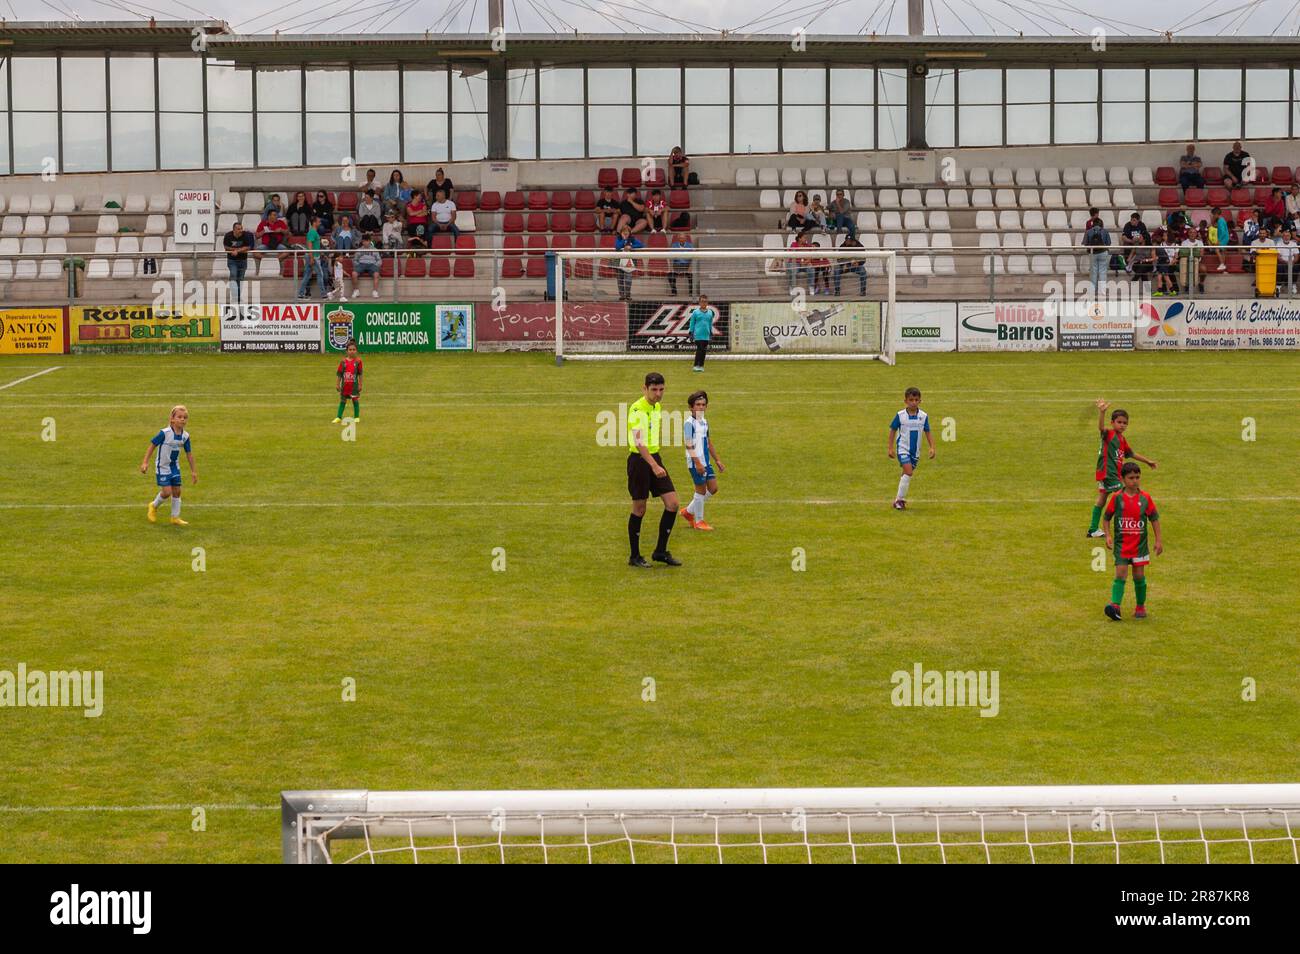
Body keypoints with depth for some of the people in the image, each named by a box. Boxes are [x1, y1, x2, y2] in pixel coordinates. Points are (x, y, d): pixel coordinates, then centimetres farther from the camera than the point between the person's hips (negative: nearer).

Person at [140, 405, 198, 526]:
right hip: (163, 467, -6)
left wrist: (193, 471, 8)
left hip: (175, 467, 6)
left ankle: (175, 517, 19)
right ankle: (154, 506, 19)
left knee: (177, 491, 7)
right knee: (167, 492, -11)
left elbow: (189, 453, 4)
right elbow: (152, 445, -14)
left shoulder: (185, 436, -5)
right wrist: (145, 462, -16)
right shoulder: (165, 433, -22)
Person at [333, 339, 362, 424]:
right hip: (345, 385, 2)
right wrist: (337, 384, 4)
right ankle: (338, 417, 15)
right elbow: (339, 374, 5)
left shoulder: (358, 361, -4)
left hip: (354, 385, -2)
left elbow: (360, 374, -1)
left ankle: (357, 417, 14)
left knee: (355, 400, 4)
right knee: (342, 400, 10)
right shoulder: (343, 362, 0)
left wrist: (360, 385, -2)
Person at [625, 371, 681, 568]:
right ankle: (635, 557, 12)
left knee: (672, 503, 0)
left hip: (655, 458, 8)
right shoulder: (637, 409, -18)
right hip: (639, 460, -8)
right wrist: (654, 466, -35)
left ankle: (660, 552, 10)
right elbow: (639, 442, -26)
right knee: (639, 509, 0)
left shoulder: (657, 406, 10)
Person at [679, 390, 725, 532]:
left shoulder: (704, 422, 14)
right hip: (695, 462, -8)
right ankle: (699, 521, 11)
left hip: (706, 461, 8)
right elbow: (689, 445, -18)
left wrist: (718, 460, 21)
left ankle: (688, 511, 21)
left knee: (713, 488, 8)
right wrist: (697, 462, -24)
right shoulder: (689, 423, -12)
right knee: (701, 489, -2)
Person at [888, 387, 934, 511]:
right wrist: (891, 448, -1)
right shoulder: (900, 416, -8)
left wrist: (932, 447, -2)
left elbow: (928, 433, 8)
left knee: (907, 474, 11)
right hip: (903, 448, -4)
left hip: (915, 450, 4)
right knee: (909, 472, -19)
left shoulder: (924, 416, -1)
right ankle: (900, 499, -12)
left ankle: (899, 498, 24)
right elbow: (893, 431, 1)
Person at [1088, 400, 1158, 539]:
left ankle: (1093, 530, 22)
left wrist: (1147, 461, 37)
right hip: (1108, 473, -10)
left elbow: (1131, 453, 29)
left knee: (1101, 499, 15)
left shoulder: (1122, 439, 15)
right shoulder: (1109, 434, -11)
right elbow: (1101, 427, -34)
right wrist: (1101, 412, -53)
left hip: (1114, 473, 10)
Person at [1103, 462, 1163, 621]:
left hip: (1140, 544, 1)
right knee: (1121, 573, -11)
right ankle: (1115, 606, -18)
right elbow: (1107, 517, 5)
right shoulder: (1117, 498, -3)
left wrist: (1158, 540, 4)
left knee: (1139, 575, 6)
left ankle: (1141, 607, 19)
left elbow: (1154, 518, 6)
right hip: (1121, 544, -1)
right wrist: (1108, 535, -6)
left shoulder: (1145, 498, -1)